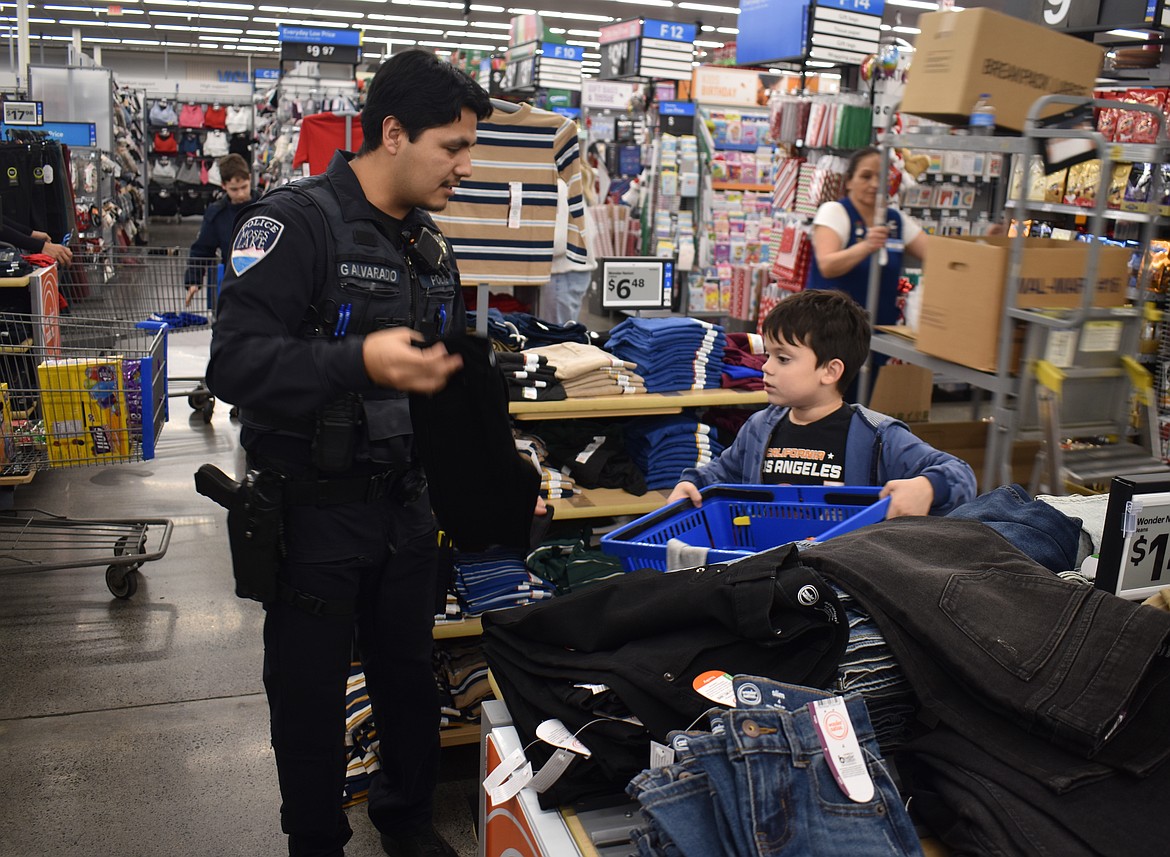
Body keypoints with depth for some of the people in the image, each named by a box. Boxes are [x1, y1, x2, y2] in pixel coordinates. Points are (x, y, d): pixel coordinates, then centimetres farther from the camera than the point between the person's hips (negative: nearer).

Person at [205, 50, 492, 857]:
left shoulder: (430, 243, 9)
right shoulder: (297, 221, -15)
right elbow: (234, 361, -25)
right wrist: (359, 362, -38)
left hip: (405, 504, 7)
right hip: (315, 511, -6)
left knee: (411, 671, 19)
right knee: (311, 692, 10)